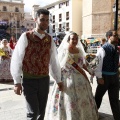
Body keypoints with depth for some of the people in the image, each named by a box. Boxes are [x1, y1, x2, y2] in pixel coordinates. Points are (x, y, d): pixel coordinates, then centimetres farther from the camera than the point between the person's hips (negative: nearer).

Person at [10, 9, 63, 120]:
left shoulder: (49, 39, 4)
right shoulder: (26, 37, -9)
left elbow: (54, 61, 9)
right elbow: (16, 59, -9)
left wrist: (58, 80, 12)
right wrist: (17, 82, -10)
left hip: (44, 80, 4)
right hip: (29, 80, -4)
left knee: (41, 111, 14)